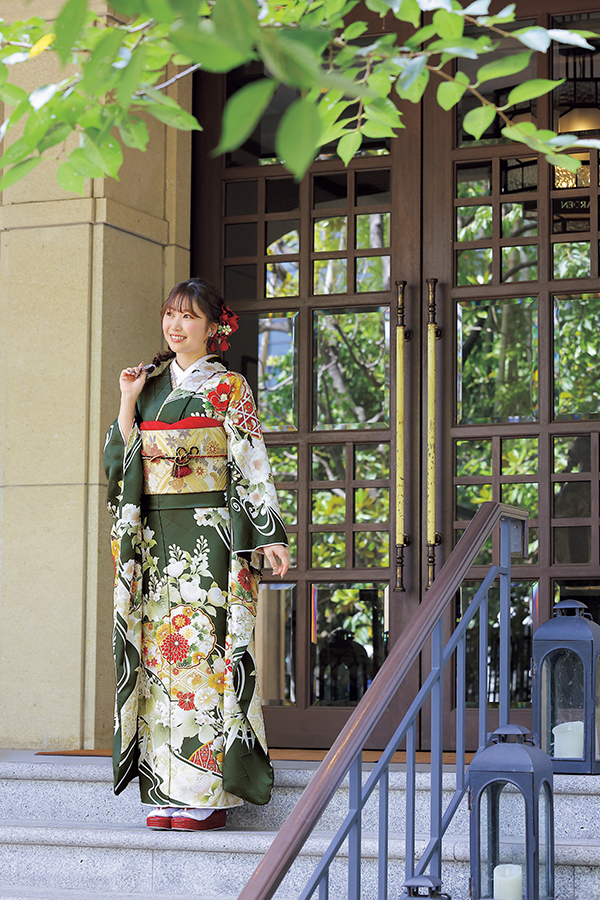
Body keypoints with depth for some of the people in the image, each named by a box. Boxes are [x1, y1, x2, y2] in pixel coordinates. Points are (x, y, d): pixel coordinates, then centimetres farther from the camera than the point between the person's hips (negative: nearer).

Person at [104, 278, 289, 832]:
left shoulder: (228, 387, 0)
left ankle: (209, 792, -7)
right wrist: (128, 402, 1)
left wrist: (269, 534, -10)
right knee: (161, 648, 1)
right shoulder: (151, 385, 16)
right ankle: (170, 791, 4)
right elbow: (125, 458, 12)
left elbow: (251, 464, -4)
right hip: (155, 534, 5)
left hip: (209, 532, -5)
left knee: (204, 648, -9)